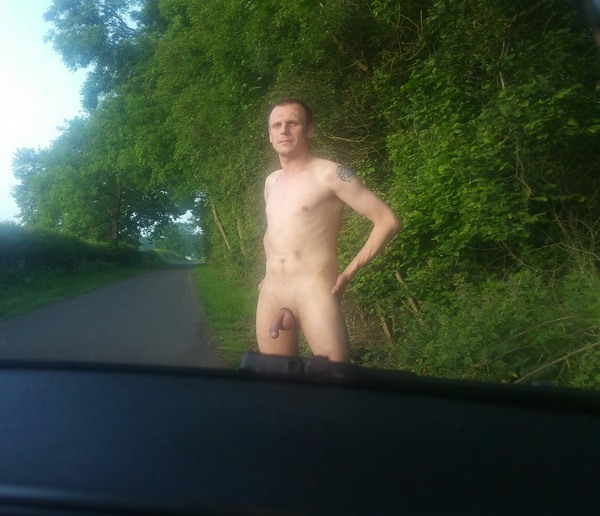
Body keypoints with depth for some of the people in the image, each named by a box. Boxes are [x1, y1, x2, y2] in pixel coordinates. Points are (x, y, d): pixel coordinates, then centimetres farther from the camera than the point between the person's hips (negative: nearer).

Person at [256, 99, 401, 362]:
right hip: (270, 293, 6)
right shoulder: (271, 182, 16)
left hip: (314, 290, -6)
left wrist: (349, 273, -8)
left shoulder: (330, 173, -5)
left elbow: (388, 220, -7)